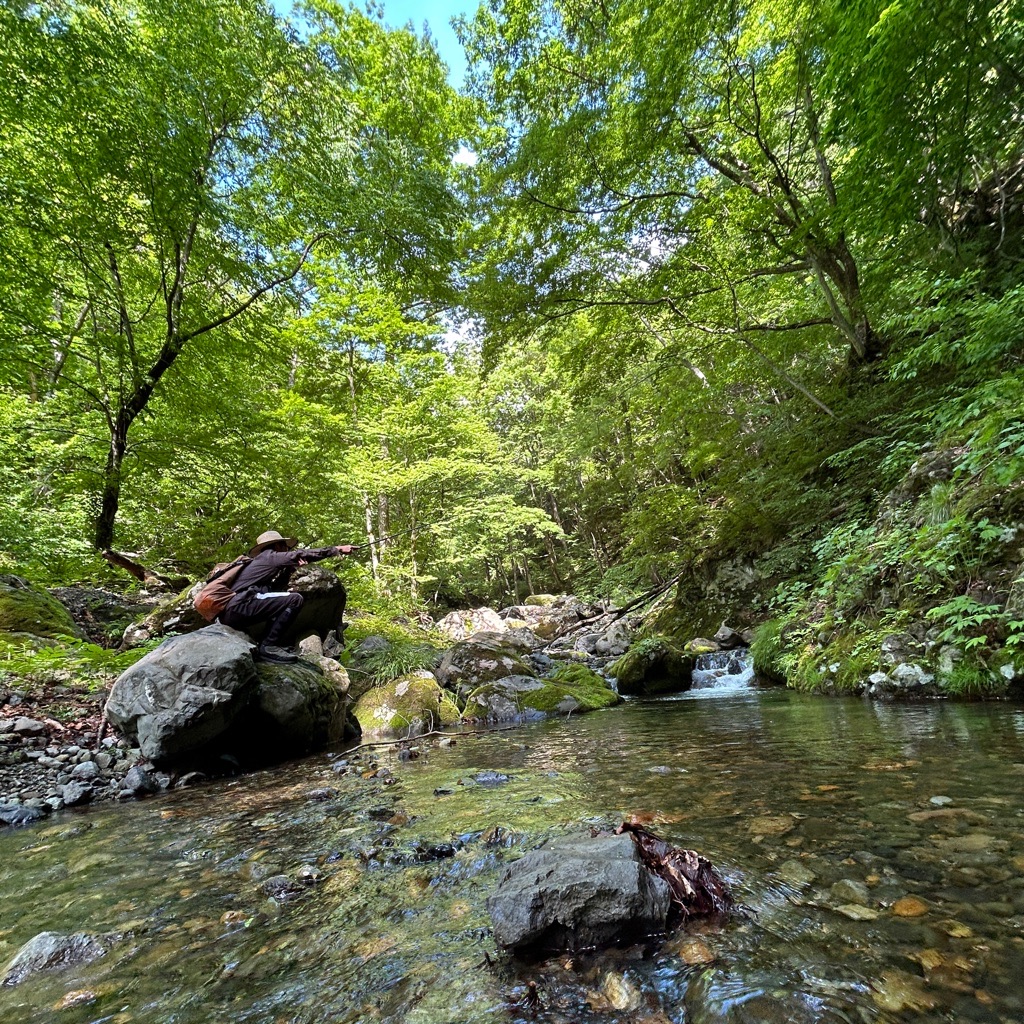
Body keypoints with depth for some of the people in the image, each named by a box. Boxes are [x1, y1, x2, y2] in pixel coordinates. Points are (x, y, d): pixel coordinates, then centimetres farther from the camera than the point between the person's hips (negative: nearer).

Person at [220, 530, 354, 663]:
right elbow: (301, 554, -8)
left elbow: (274, 590, 22)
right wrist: (337, 549, -6)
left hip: (231, 612, 10)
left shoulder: (263, 562, 26)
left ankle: (270, 644, 11)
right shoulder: (270, 556, 1)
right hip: (238, 608, -10)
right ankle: (269, 647, -13)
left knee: (281, 601, 24)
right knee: (295, 599, -14)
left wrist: (290, 569, 11)